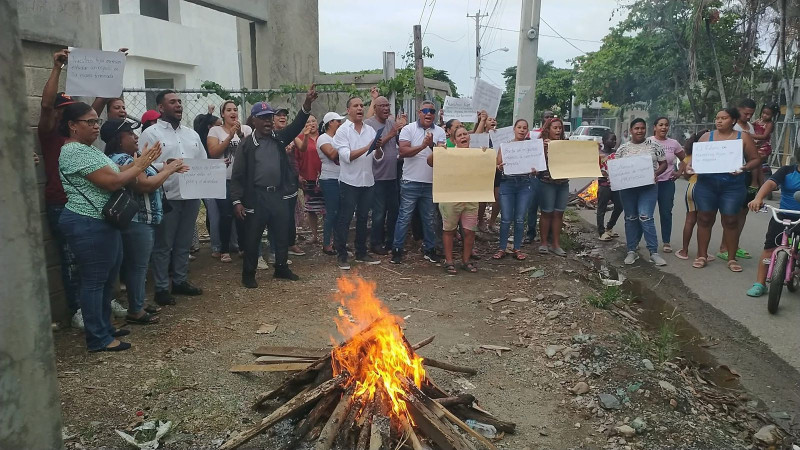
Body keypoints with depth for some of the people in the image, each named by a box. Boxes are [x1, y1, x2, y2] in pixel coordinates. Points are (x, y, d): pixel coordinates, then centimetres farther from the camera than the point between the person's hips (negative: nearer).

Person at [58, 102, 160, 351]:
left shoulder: (88, 149, 16)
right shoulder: (75, 151, -17)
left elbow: (114, 174, 12)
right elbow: (112, 182, -22)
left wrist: (138, 162, 1)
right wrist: (142, 164, -11)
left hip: (102, 222, 11)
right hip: (89, 224, -11)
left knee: (108, 278, 17)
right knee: (94, 281, -2)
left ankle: (104, 327, 30)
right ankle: (99, 339, 8)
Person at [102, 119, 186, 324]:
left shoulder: (125, 158, 15)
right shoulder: (123, 160, -18)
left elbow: (145, 178, 18)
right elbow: (144, 185, -25)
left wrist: (165, 170, 6)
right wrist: (168, 170, -15)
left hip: (140, 220, 11)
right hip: (137, 222, -11)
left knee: (137, 265, 17)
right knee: (138, 265, -2)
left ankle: (138, 304, 27)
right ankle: (135, 311, 7)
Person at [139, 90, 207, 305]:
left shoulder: (192, 134, 15)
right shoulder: (151, 133, -3)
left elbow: (204, 162, 15)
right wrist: (165, 165, -26)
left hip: (191, 196, 6)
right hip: (167, 198, -5)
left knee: (184, 243, 15)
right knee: (163, 245, 4)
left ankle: (181, 281, 28)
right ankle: (161, 288, 13)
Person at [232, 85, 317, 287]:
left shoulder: (279, 138, 7)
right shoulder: (246, 145, -4)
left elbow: (296, 125, -6)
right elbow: (237, 175, -5)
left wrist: (307, 104, -21)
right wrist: (237, 201, -11)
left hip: (277, 195, 4)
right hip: (256, 197, -4)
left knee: (282, 235, 14)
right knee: (252, 238, 5)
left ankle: (281, 268, 31)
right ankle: (248, 274, 18)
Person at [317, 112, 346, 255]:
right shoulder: (323, 138, -6)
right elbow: (332, 155, -19)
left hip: (340, 179, 7)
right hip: (329, 180, -7)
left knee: (339, 212, 9)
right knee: (331, 213, -4)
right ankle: (326, 245, 5)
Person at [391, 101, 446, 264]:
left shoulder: (440, 132, 6)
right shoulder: (408, 129, -2)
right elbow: (403, 152, -13)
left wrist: (432, 145, -24)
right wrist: (423, 146, -21)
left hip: (431, 183, 3)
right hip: (411, 182, -3)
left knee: (429, 219, 13)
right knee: (404, 217, 2)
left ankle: (430, 248, 26)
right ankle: (397, 249, 11)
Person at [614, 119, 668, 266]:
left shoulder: (653, 146, 4)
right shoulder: (623, 148, 7)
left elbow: (664, 163, 7)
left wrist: (656, 173, -12)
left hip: (648, 187, -2)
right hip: (627, 188, 2)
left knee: (645, 218, -11)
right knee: (630, 219, 7)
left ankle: (654, 252, -4)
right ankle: (632, 251, 16)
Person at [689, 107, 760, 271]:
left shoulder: (743, 137, 3)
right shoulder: (707, 136, 6)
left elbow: (755, 159, 2)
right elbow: (695, 156, 8)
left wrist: (745, 168, -18)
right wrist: (690, 166, -13)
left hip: (733, 187, -1)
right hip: (706, 185, 1)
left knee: (730, 221, 4)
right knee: (704, 219, 5)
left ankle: (732, 258, 15)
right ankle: (702, 256, 15)